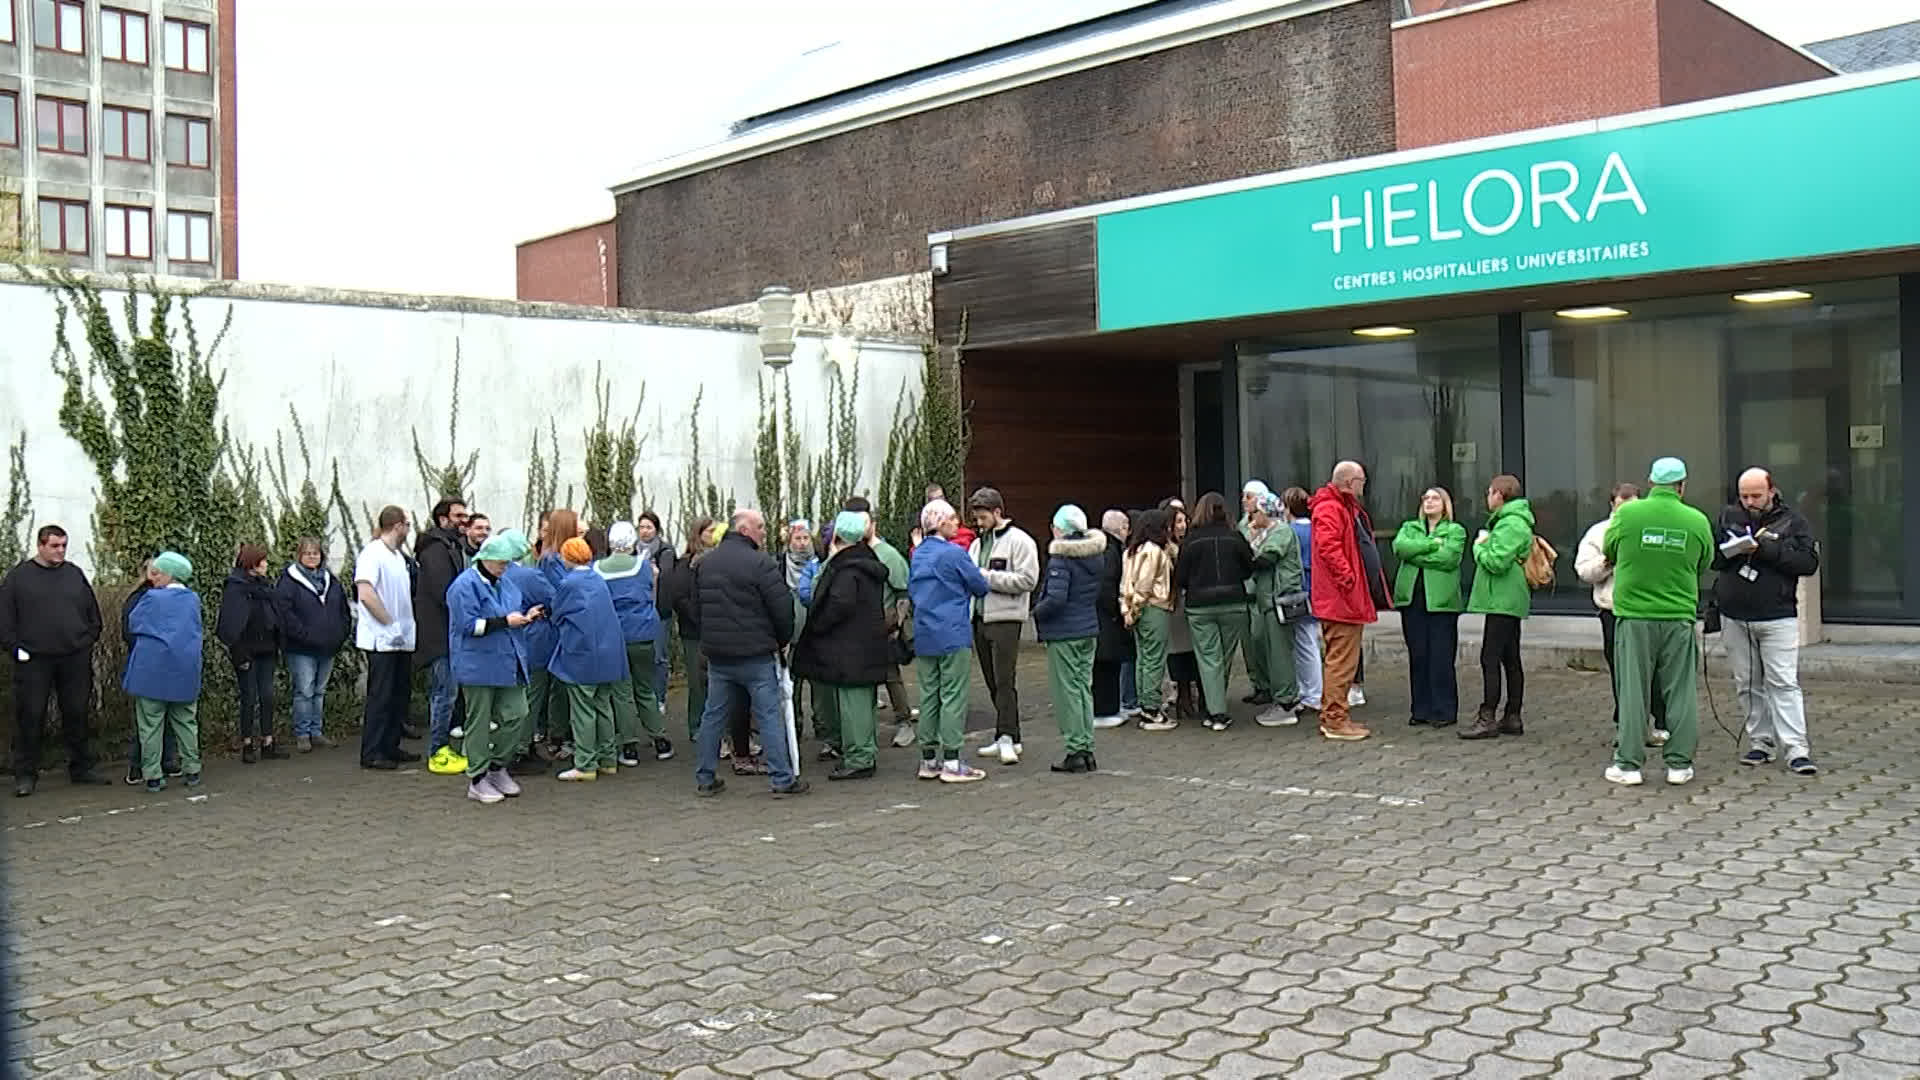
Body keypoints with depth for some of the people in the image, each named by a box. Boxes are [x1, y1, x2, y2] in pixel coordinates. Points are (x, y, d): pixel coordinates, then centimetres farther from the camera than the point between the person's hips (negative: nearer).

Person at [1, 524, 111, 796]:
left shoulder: (75, 574, 10)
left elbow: (93, 613, 16)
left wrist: (88, 642, 7)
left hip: (75, 661, 3)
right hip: (34, 661, -3)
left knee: (77, 715, 8)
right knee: (30, 717, 1)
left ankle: (81, 768, 18)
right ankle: (25, 774, 9)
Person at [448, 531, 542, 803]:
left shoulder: (505, 582, 12)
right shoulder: (465, 585, -13)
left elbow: (516, 610, 26)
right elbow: (469, 625, -19)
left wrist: (526, 615, 4)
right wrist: (505, 621, -22)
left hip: (508, 663, 7)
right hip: (478, 665, -7)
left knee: (516, 715, 5)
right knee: (479, 721, 1)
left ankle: (497, 767, 22)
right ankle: (477, 780, 10)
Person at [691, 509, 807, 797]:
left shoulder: (705, 563, 9)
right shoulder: (759, 563, -14)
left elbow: (696, 602, 16)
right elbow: (782, 608, -13)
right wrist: (783, 640, 3)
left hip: (716, 652, 6)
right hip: (755, 654, -6)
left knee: (713, 714, 13)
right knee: (769, 715, -1)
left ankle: (705, 779, 17)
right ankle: (783, 779, 1)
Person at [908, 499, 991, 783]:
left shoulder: (918, 554, 10)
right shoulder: (955, 553, -12)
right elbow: (980, 587, -5)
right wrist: (983, 577, 17)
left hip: (923, 636, 7)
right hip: (952, 634, -7)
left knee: (928, 695, 10)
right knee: (953, 696, -3)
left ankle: (928, 759, 14)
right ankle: (951, 762, -3)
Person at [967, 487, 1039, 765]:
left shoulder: (1019, 541, -5)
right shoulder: (977, 544, 18)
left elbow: (1027, 579, -15)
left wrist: (988, 576, -16)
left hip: (1005, 618, -8)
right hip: (980, 618, 8)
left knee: (1004, 681, -10)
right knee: (992, 683, 10)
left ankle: (1007, 737, -8)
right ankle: (1007, 737, 16)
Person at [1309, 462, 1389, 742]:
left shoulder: (1349, 508, 22)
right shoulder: (1329, 509, -13)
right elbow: (1329, 547, -24)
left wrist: (1371, 590, 19)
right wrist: (1349, 580, -23)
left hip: (1351, 600, 11)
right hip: (1341, 600, -11)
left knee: (1341, 660, 14)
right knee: (1342, 660, -8)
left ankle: (1332, 717, 21)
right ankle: (1335, 721, -4)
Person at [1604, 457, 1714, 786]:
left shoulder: (1628, 513, -7)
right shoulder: (1697, 521, -3)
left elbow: (1609, 550, 8)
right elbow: (1704, 564, 10)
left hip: (1634, 614, -1)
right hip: (1679, 616, 1)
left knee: (1632, 690, 6)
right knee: (1680, 692, 9)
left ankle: (1628, 763, 9)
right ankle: (1679, 763, 14)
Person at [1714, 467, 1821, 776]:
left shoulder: (1793, 521, 1)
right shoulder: (1728, 517, 9)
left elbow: (1809, 561, -10)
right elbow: (1709, 557, 7)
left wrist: (1765, 549, -18)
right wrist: (1732, 550, -14)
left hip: (1777, 617, -3)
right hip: (1735, 617, 3)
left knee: (1783, 682, -7)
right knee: (1747, 684, 8)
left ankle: (1796, 748, -6)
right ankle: (1761, 743, 17)